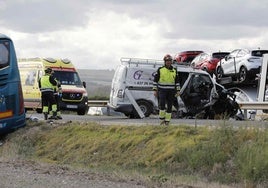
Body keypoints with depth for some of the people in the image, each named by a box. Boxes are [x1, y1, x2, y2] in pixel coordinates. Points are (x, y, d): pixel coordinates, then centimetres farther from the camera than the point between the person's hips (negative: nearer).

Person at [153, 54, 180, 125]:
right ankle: (162, 119, -6)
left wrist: (178, 91, 2)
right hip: (162, 90, -2)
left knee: (169, 106, 2)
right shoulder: (160, 69, -2)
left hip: (171, 91, 2)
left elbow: (177, 81, 10)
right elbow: (155, 80, 0)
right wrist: (155, 90, -5)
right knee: (162, 104, -20)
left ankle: (167, 121, 10)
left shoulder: (174, 70, 5)